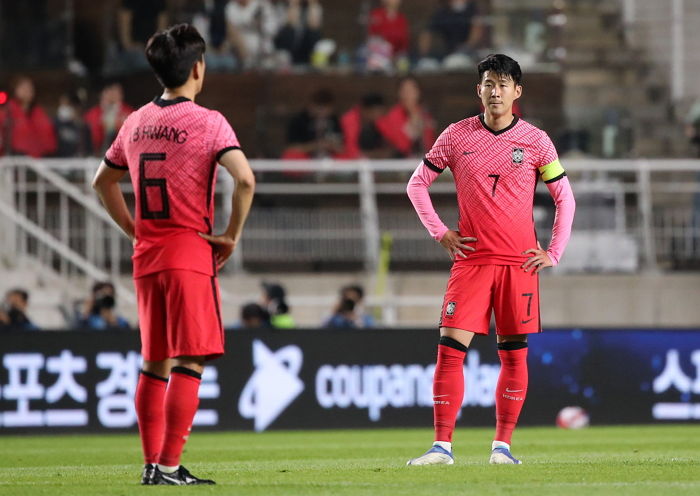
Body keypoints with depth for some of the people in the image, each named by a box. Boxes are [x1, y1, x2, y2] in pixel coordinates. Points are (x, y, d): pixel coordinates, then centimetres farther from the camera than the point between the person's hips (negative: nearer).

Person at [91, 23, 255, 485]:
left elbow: (103, 181, 22)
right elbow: (245, 178, -21)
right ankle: (169, 466, -12)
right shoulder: (207, 122, -9)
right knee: (189, 364, -6)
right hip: (190, 253, -6)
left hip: (146, 256, 6)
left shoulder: (136, 123, 11)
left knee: (154, 364, 13)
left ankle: (151, 463, 14)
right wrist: (231, 237, -10)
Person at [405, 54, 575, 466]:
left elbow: (565, 198, 9)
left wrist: (553, 253, 2)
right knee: (450, 349, -10)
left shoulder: (535, 141, 2)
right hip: (471, 259, 0)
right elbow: (418, 183, 13)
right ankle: (442, 446, -8)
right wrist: (439, 231, 4)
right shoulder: (457, 137, 3)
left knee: (515, 355, 1)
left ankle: (503, 445, 9)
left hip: (520, 262, 0)